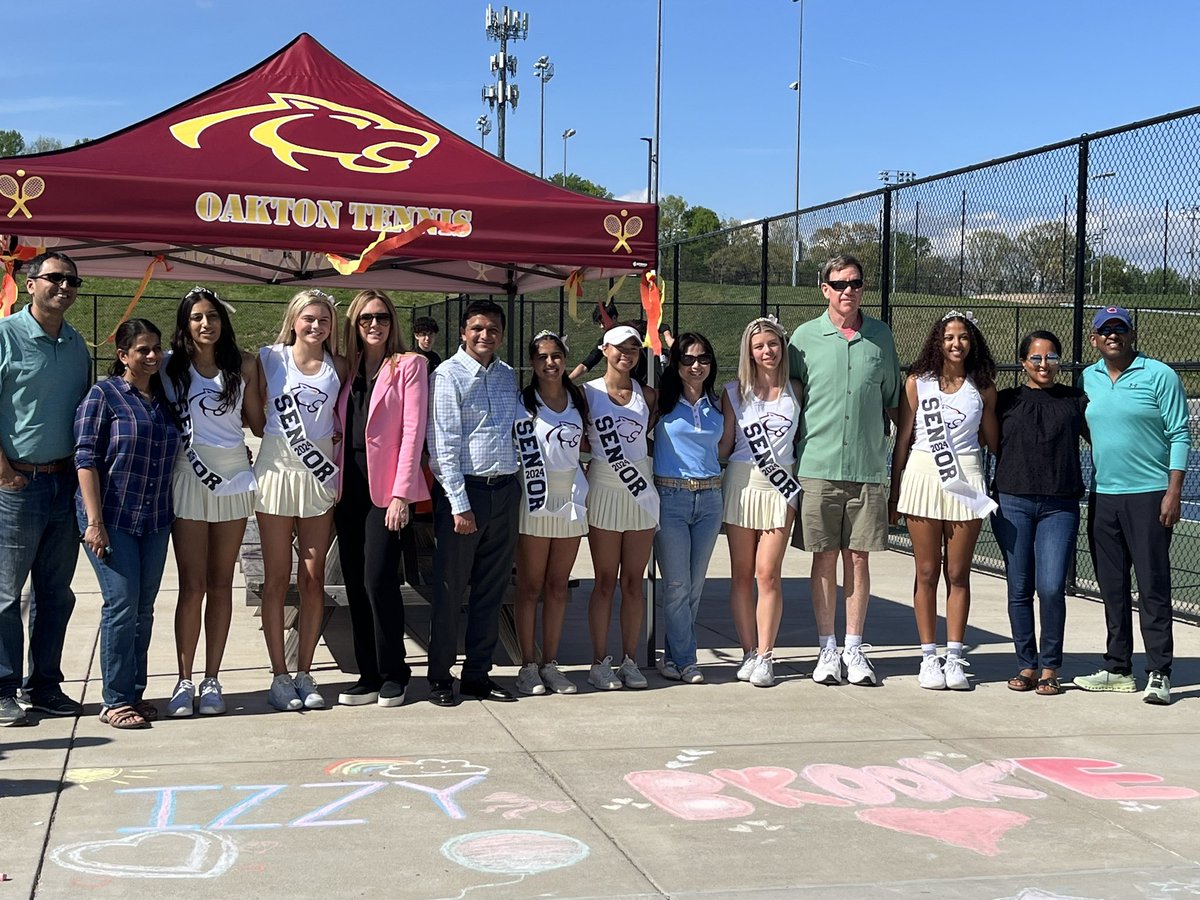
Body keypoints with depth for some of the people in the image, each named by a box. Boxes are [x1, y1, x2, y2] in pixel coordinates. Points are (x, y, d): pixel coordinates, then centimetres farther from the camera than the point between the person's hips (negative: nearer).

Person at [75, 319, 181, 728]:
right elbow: (86, 459, -8)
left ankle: (134, 693, 17)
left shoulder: (164, 399, 14)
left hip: (154, 521, 6)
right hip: (112, 520, -6)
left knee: (144, 610, 8)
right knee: (122, 606, -9)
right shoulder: (103, 395, -3)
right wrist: (94, 521, -14)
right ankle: (115, 701, 0)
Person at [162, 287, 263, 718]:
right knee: (192, 585, -3)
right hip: (189, 476, -2)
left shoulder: (242, 365, 5)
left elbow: (257, 423, 9)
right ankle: (184, 681, 4)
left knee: (221, 584, 6)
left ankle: (212, 680, 12)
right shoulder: (170, 365, 1)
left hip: (234, 474, 2)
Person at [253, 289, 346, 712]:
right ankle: (279, 677, 6)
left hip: (319, 475, 2)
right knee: (277, 579, 1)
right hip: (277, 470, -2)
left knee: (313, 578, 3)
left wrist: (333, 437, 0)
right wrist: (278, 437, -5)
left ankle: (305, 674, 11)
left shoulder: (337, 368, 7)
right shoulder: (271, 358, 1)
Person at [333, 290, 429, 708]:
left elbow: (413, 430, -8)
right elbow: (340, 430, 16)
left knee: (379, 580, -10)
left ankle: (393, 675, 4)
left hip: (386, 486, -5)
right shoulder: (348, 368, 14)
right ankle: (369, 675, 14)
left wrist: (401, 493, -14)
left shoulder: (409, 365, -1)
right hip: (349, 486, 6)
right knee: (355, 584, 5)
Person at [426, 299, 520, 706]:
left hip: (505, 490, 6)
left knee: (492, 589, 10)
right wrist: (459, 503, -16)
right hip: (463, 490, -6)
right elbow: (444, 444, -11)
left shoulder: (508, 375, 13)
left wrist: (514, 483, 11)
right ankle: (439, 677, 11)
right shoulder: (448, 375, -6)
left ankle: (478, 673, 19)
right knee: (450, 588, 1)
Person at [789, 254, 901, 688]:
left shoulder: (880, 336, 8)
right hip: (818, 465, -1)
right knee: (824, 559, 3)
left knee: (859, 558, 4)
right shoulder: (805, 337, 3)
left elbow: (892, 400, 16)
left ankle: (854, 648, 13)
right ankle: (827, 649, 12)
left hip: (867, 467, 1)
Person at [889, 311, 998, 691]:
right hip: (923, 475, -1)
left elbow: (993, 441, 14)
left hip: (966, 481, 1)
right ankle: (928, 657, 10)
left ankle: (954, 658, 10)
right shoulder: (918, 382, 3)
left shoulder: (982, 388, 6)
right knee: (927, 573, 3)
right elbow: (903, 439, 4)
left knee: (958, 574, 4)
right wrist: (894, 492, 4)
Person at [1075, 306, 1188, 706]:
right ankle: (1118, 669, 18)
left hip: (1148, 494, -5)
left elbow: (1179, 435, -5)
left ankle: (1159, 673, -1)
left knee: (1152, 585, -5)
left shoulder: (1159, 376, -3)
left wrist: (1173, 492, -12)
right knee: (1112, 587, 10)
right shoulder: (1088, 379, 12)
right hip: (1102, 496, 5)